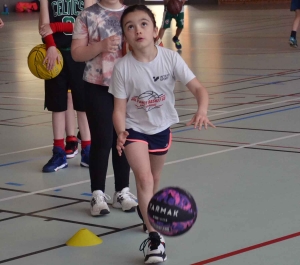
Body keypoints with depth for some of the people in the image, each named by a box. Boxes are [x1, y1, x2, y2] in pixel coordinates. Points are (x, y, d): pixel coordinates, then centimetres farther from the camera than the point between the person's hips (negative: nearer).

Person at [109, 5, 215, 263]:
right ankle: (155, 236, -18)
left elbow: (198, 88, -21)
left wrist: (202, 111, -40)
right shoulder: (123, 68, -21)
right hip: (135, 129, -3)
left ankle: (149, 215, 50)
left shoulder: (170, 58, -19)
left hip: (161, 128, 3)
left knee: (154, 180, 21)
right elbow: (119, 108, -15)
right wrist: (121, 132, -34)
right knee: (144, 179, -21)